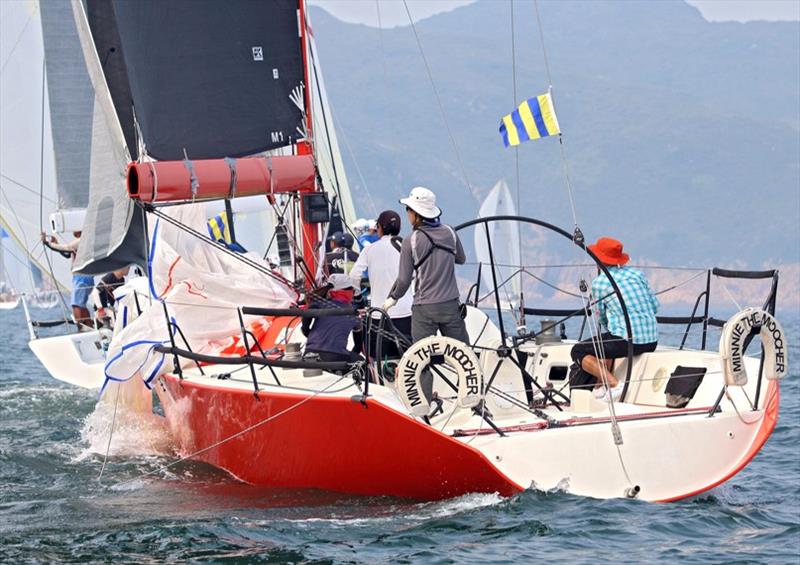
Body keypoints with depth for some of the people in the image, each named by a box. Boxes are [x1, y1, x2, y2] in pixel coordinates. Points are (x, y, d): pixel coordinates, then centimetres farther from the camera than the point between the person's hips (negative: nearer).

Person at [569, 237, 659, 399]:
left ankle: (614, 384, -7)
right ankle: (600, 385, 28)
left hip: (627, 341, -7)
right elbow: (655, 306, 15)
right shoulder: (637, 274, 13)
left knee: (578, 351, 8)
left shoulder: (599, 282, -1)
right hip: (652, 342, 7)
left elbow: (602, 319, 10)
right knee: (608, 343, 35)